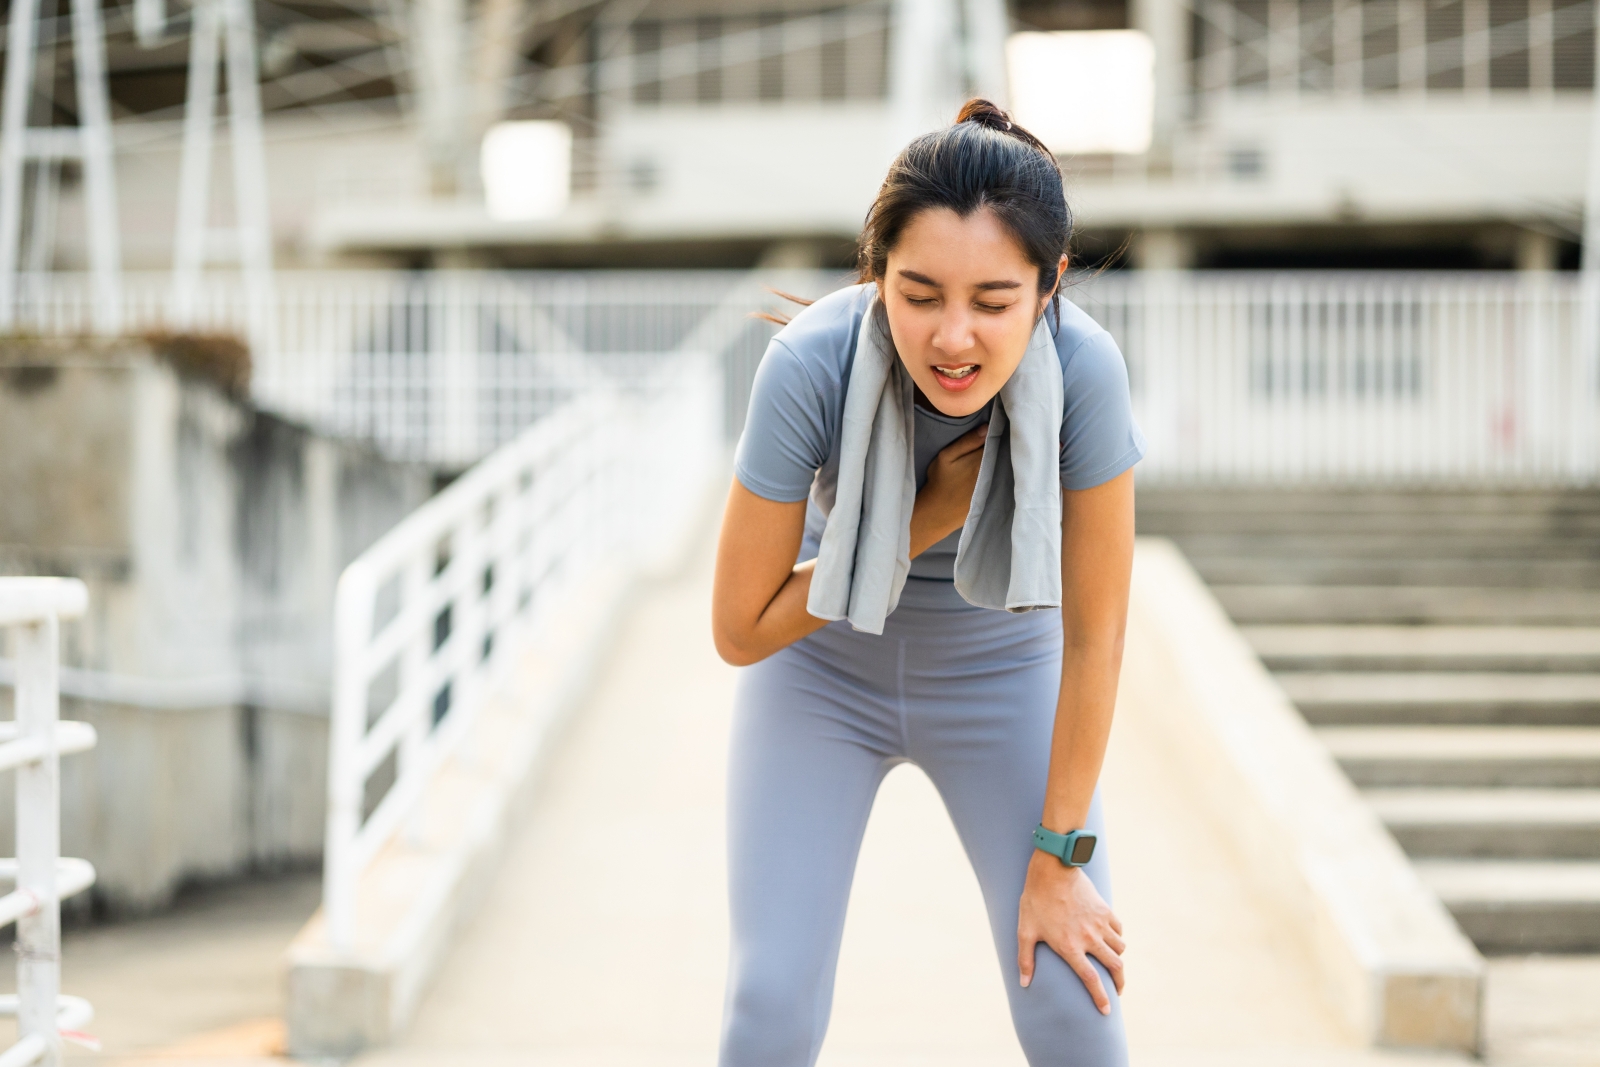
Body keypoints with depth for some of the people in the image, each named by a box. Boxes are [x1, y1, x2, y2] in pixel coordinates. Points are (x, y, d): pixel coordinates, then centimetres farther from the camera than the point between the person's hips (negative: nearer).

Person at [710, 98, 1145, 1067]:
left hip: (1001, 671, 1)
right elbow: (739, 630, -20)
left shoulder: (1086, 370, -30)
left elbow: (1093, 634, -18)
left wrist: (1059, 855, -12)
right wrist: (919, 527, -26)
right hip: (821, 673, 0)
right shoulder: (810, 368, -32)